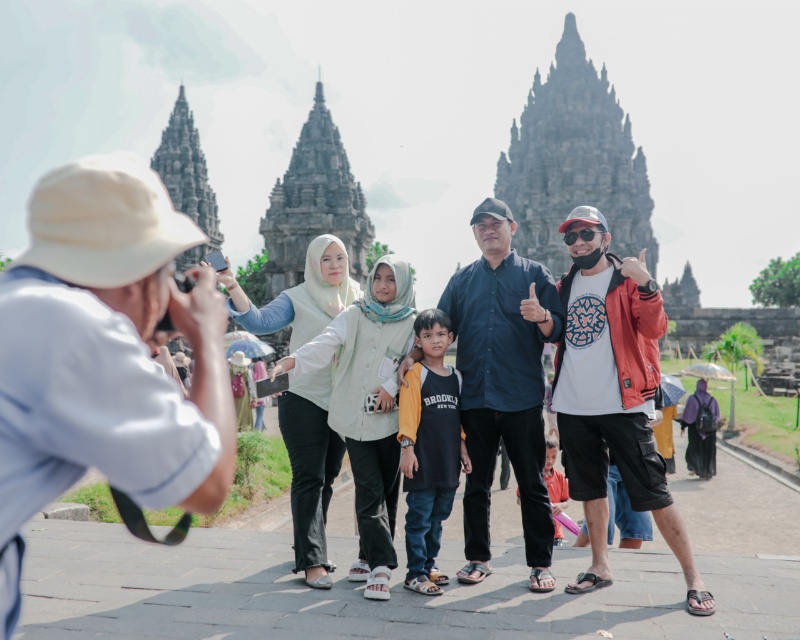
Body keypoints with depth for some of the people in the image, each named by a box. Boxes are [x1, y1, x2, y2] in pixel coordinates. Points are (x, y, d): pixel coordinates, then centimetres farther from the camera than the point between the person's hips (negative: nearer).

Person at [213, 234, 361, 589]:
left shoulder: (359, 298, 7)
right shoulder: (298, 298, -2)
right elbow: (259, 320, -15)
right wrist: (232, 286, -28)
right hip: (304, 400, -4)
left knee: (327, 479, 13)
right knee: (309, 479, -7)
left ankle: (308, 547, 27)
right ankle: (312, 561, -3)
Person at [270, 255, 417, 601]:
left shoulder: (411, 323, 6)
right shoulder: (353, 316, 5)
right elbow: (324, 345, -10)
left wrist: (392, 386, -18)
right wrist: (290, 361, -27)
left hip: (392, 417, 1)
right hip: (356, 417, -1)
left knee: (388, 491, 8)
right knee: (369, 491, -6)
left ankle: (372, 557, 24)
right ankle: (380, 566, -6)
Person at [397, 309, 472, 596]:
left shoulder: (456, 376, 12)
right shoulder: (415, 373, -6)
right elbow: (407, 413, -11)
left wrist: (462, 448, 15)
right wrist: (407, 447, -17)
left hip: (448, 461, 6)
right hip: (423, 459, -6)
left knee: (438, 517, 15)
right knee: (419, 517, -3)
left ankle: (429, 564, 28)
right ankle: (415, 573, 5)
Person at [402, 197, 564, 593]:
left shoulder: (534, 274, 4)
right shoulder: (462, 280, 13)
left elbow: (557, 330, -2)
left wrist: (542, 317, -24)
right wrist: (414, 356, -3)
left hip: (523, 398, -2)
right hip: (475, 397, 3)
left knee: (533, 485, 4)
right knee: (477, 484, 10)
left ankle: (541, 564, 14)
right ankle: (478, 558, 22)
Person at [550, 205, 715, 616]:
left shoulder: (629, 280, -2)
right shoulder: (564, 288, 12)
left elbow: (654, 329, -16)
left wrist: (646, 286, -32)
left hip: (622, 405, -5)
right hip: (573, 407, 5)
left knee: (652, 492, -4)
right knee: (590, 488, 14)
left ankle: (693, 577, 8)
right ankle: (600, 567, 28)